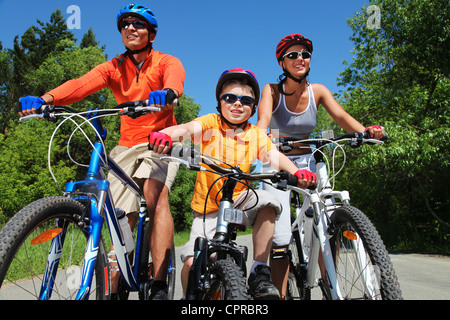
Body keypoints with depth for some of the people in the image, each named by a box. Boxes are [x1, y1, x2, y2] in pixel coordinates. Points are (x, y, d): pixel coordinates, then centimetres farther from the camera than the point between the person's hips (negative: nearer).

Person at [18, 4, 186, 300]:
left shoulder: (167, 62, 0)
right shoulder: (114, 68, 7)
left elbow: (175, 79, -25)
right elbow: (82, 84, -12)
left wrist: (166, 93, -50)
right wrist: (45, 99, -32)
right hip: (127, 145, 4)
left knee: (155, 192, -31)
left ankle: (160, 287, -32)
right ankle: (113, 290, 14)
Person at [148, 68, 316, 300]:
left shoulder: (257, 136, 1)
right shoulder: (210, 123, -4)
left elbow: (274, 156, -15)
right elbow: (187, 129, -23)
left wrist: (296, 172, -36)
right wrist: (164, 135, -46)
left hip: (239, 200, 1)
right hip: (208, 206, -1)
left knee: (266, 202, -29)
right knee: (192, 262, -15)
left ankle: (259, 273, -15)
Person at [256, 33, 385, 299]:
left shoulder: (318, 91, 2)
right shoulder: (272, 90, -5)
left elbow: (341, 116, -11)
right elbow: (263, 120, -22)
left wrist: (366, 131, -31)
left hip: (307, 162, 3)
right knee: (280, 240, -12)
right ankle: (281, 294, 5)